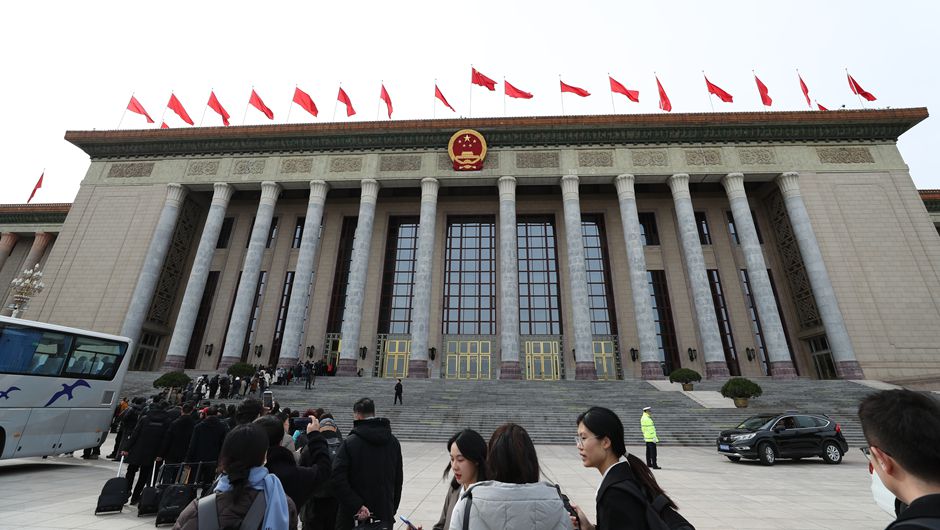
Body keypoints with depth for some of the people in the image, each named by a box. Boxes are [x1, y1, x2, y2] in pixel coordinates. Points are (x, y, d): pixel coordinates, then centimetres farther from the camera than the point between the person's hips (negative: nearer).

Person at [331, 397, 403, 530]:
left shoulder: (350, 442, -13)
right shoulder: (394, 442, 2)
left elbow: (338, 480, -21)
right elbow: (398, 480, 8)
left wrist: (357, 506, -16)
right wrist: (392, 510, 15)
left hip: (354, 517, -3)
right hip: (385, 515, 4)